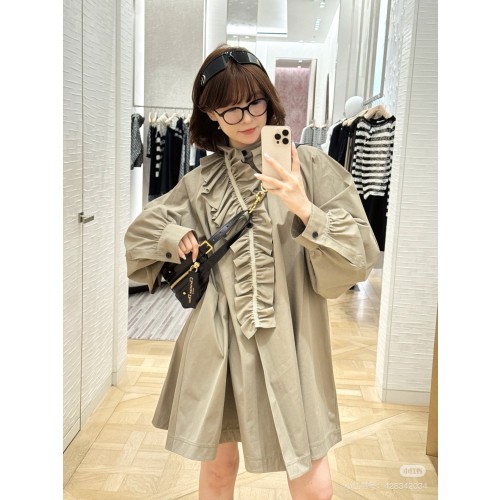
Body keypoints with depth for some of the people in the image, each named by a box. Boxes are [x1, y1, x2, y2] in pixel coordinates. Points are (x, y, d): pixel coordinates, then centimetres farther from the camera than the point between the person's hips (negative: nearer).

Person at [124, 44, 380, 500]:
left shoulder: (310, 166, -2)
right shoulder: (202, 182, 6)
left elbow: (356, 258, -7)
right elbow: (142, 233, 20)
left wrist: (305, 211, -21)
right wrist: (176, 238, 1)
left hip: (290, 343, -2)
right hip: (219, 343, 3)